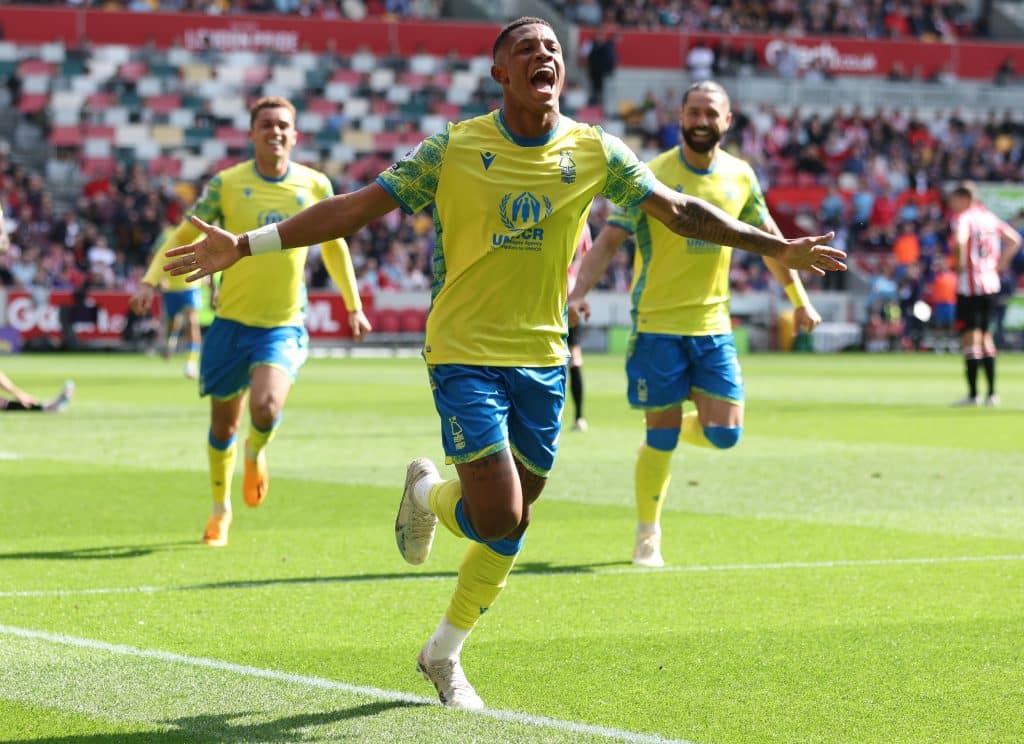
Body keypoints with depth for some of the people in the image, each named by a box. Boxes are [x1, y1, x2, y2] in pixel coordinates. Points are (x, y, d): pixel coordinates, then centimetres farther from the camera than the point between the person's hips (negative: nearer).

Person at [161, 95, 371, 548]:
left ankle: (255, 456, 12)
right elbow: (184, 238, -1)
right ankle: (221, 510, 33)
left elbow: (333, 244, 15)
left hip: (284, 325, 0)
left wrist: (353, 306, 19)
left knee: (266, 406, -25)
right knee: (223, 423, 8)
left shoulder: (315, 186, 0)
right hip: (231, 322, 0)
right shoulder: (226, 184, -5)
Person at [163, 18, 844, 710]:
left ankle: (445, 654, 31)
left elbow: (682, 211, 7)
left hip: (542, 360, 4)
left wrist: (776, 246, 3)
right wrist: (245, 245, -11)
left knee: (510, 529, 9)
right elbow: (356, 207, -6)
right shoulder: (454, 147, -7)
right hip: (465, 354, -4)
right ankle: (429, 493, 21)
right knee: (500, 518, -15)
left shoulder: (596, 152, 0)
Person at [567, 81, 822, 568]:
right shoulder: (652, 176, -8)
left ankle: (677, 429, 29)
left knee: (725, 433, -5)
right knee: (661, 437, -1)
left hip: (713, 325, 4)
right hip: (657, 324, -4)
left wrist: (799, 299, 19)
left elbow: (769, 239, 18)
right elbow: (609, 239, -11)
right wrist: (579, 292, -24)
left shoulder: (740, 177, 5)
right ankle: (648, 534, 16)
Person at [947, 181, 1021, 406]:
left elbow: (960, 239, -30)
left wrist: (960, 263, -15)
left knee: (970, 337, -3)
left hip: (969, 285, -7)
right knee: (985, 335, 16)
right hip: (991, 284, 7)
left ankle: (973, 394, -5)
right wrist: (1000, 264, 15)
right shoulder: (989, 217, 13)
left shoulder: (962, 217, -9)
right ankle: (992, 393, 15)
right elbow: (1014, 239, 17)